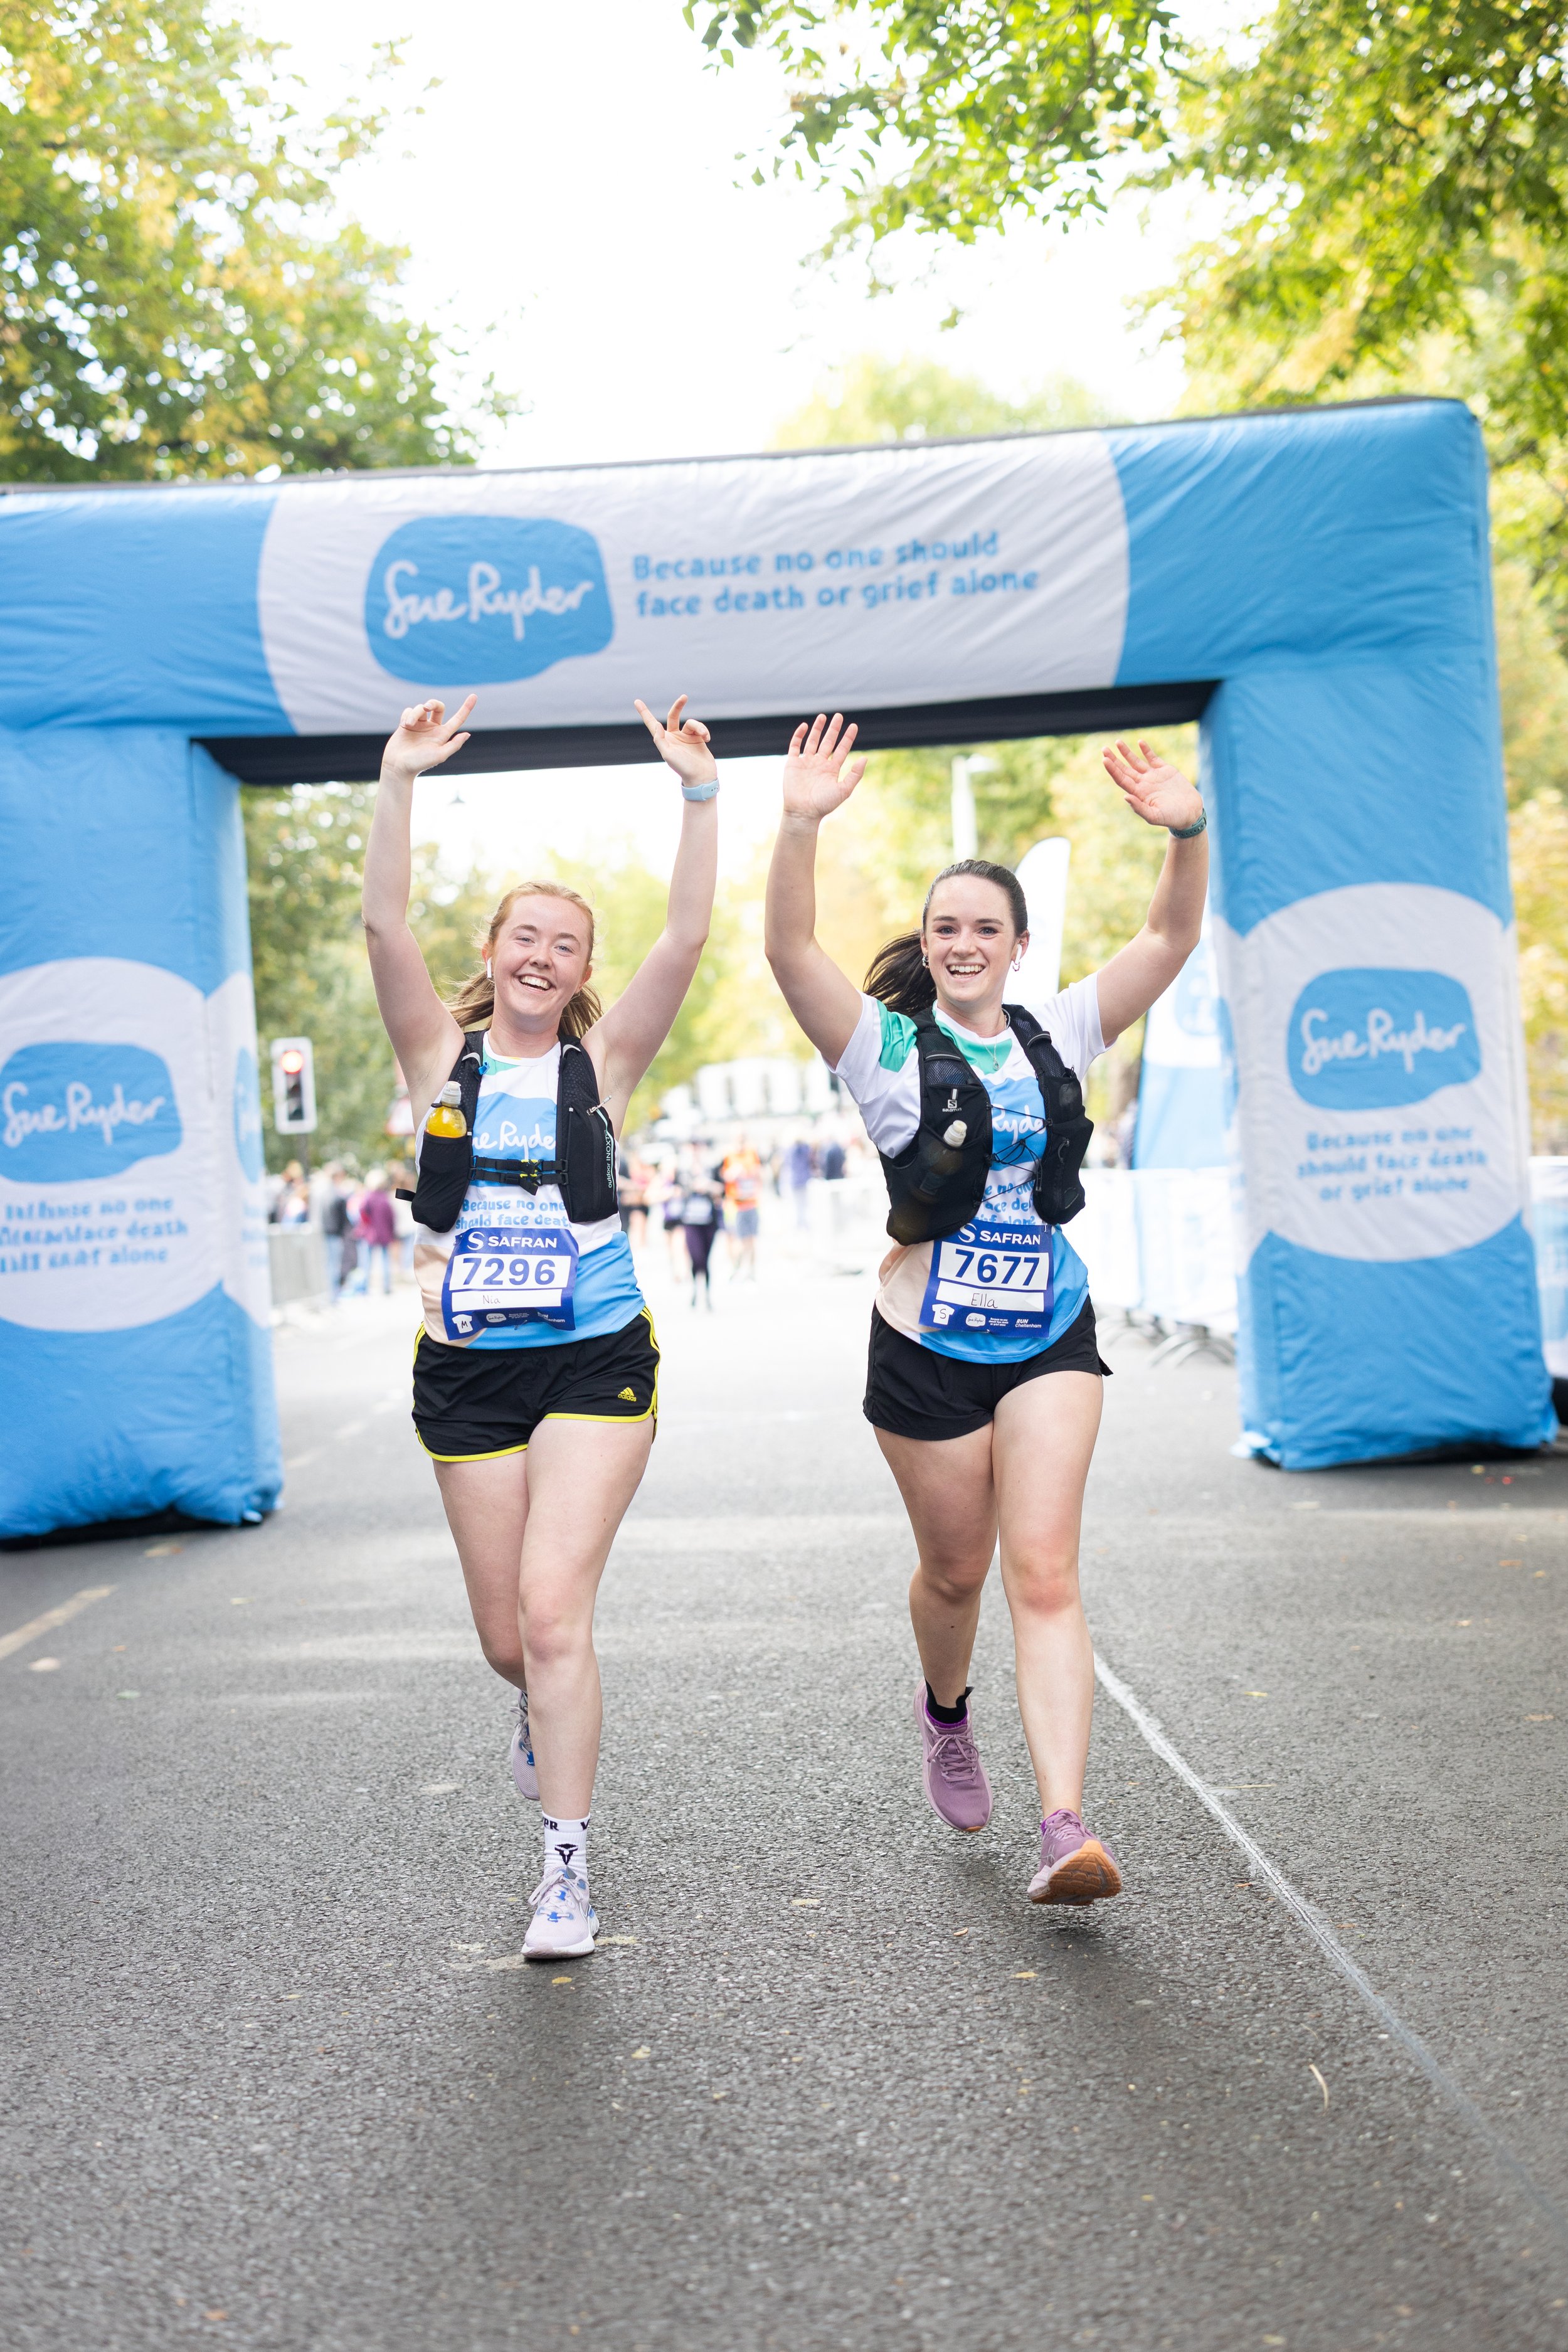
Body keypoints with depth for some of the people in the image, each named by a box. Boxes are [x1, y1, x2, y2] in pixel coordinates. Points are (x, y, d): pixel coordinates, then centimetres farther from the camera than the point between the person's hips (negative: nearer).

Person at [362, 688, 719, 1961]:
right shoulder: (443, 1054, 4)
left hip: (596, 1358, -2)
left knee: (554, 1609, -12)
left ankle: (567, 1868, 0)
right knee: (505, 1636, 9)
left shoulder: (602, 1061, 3)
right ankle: (547, 1709, 46)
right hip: (468, 1367, 2)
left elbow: (687, 939, -8)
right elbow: (385, 926, -9)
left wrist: (700, 794, -16)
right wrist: (399, 785, -19)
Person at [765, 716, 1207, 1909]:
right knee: (956, 1568, 13)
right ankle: (946, 1713, 46)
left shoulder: (1057, 1036, 5)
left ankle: (1066, 1828, -13)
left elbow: (1170, 941, -1)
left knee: (1045, 1572, -8)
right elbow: (791, 950, -20)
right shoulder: (888, 1046, -5)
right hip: (929, 1347, -1)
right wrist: (801, 828, -36)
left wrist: (1187, 834, -19)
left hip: (1052, 1333, 2)